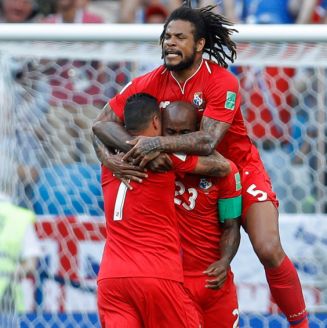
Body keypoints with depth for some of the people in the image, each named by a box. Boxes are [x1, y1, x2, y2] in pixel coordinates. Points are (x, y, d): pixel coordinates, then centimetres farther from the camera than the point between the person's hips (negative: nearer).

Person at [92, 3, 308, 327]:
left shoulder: (222, 82, -22)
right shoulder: (150, 84, -12)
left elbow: (208, 139, -33)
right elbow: (101, 124, -15)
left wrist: (157, 143, -46)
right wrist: (137, 150, -33)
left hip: (239, 171, -3)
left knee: (269, 251, -18)